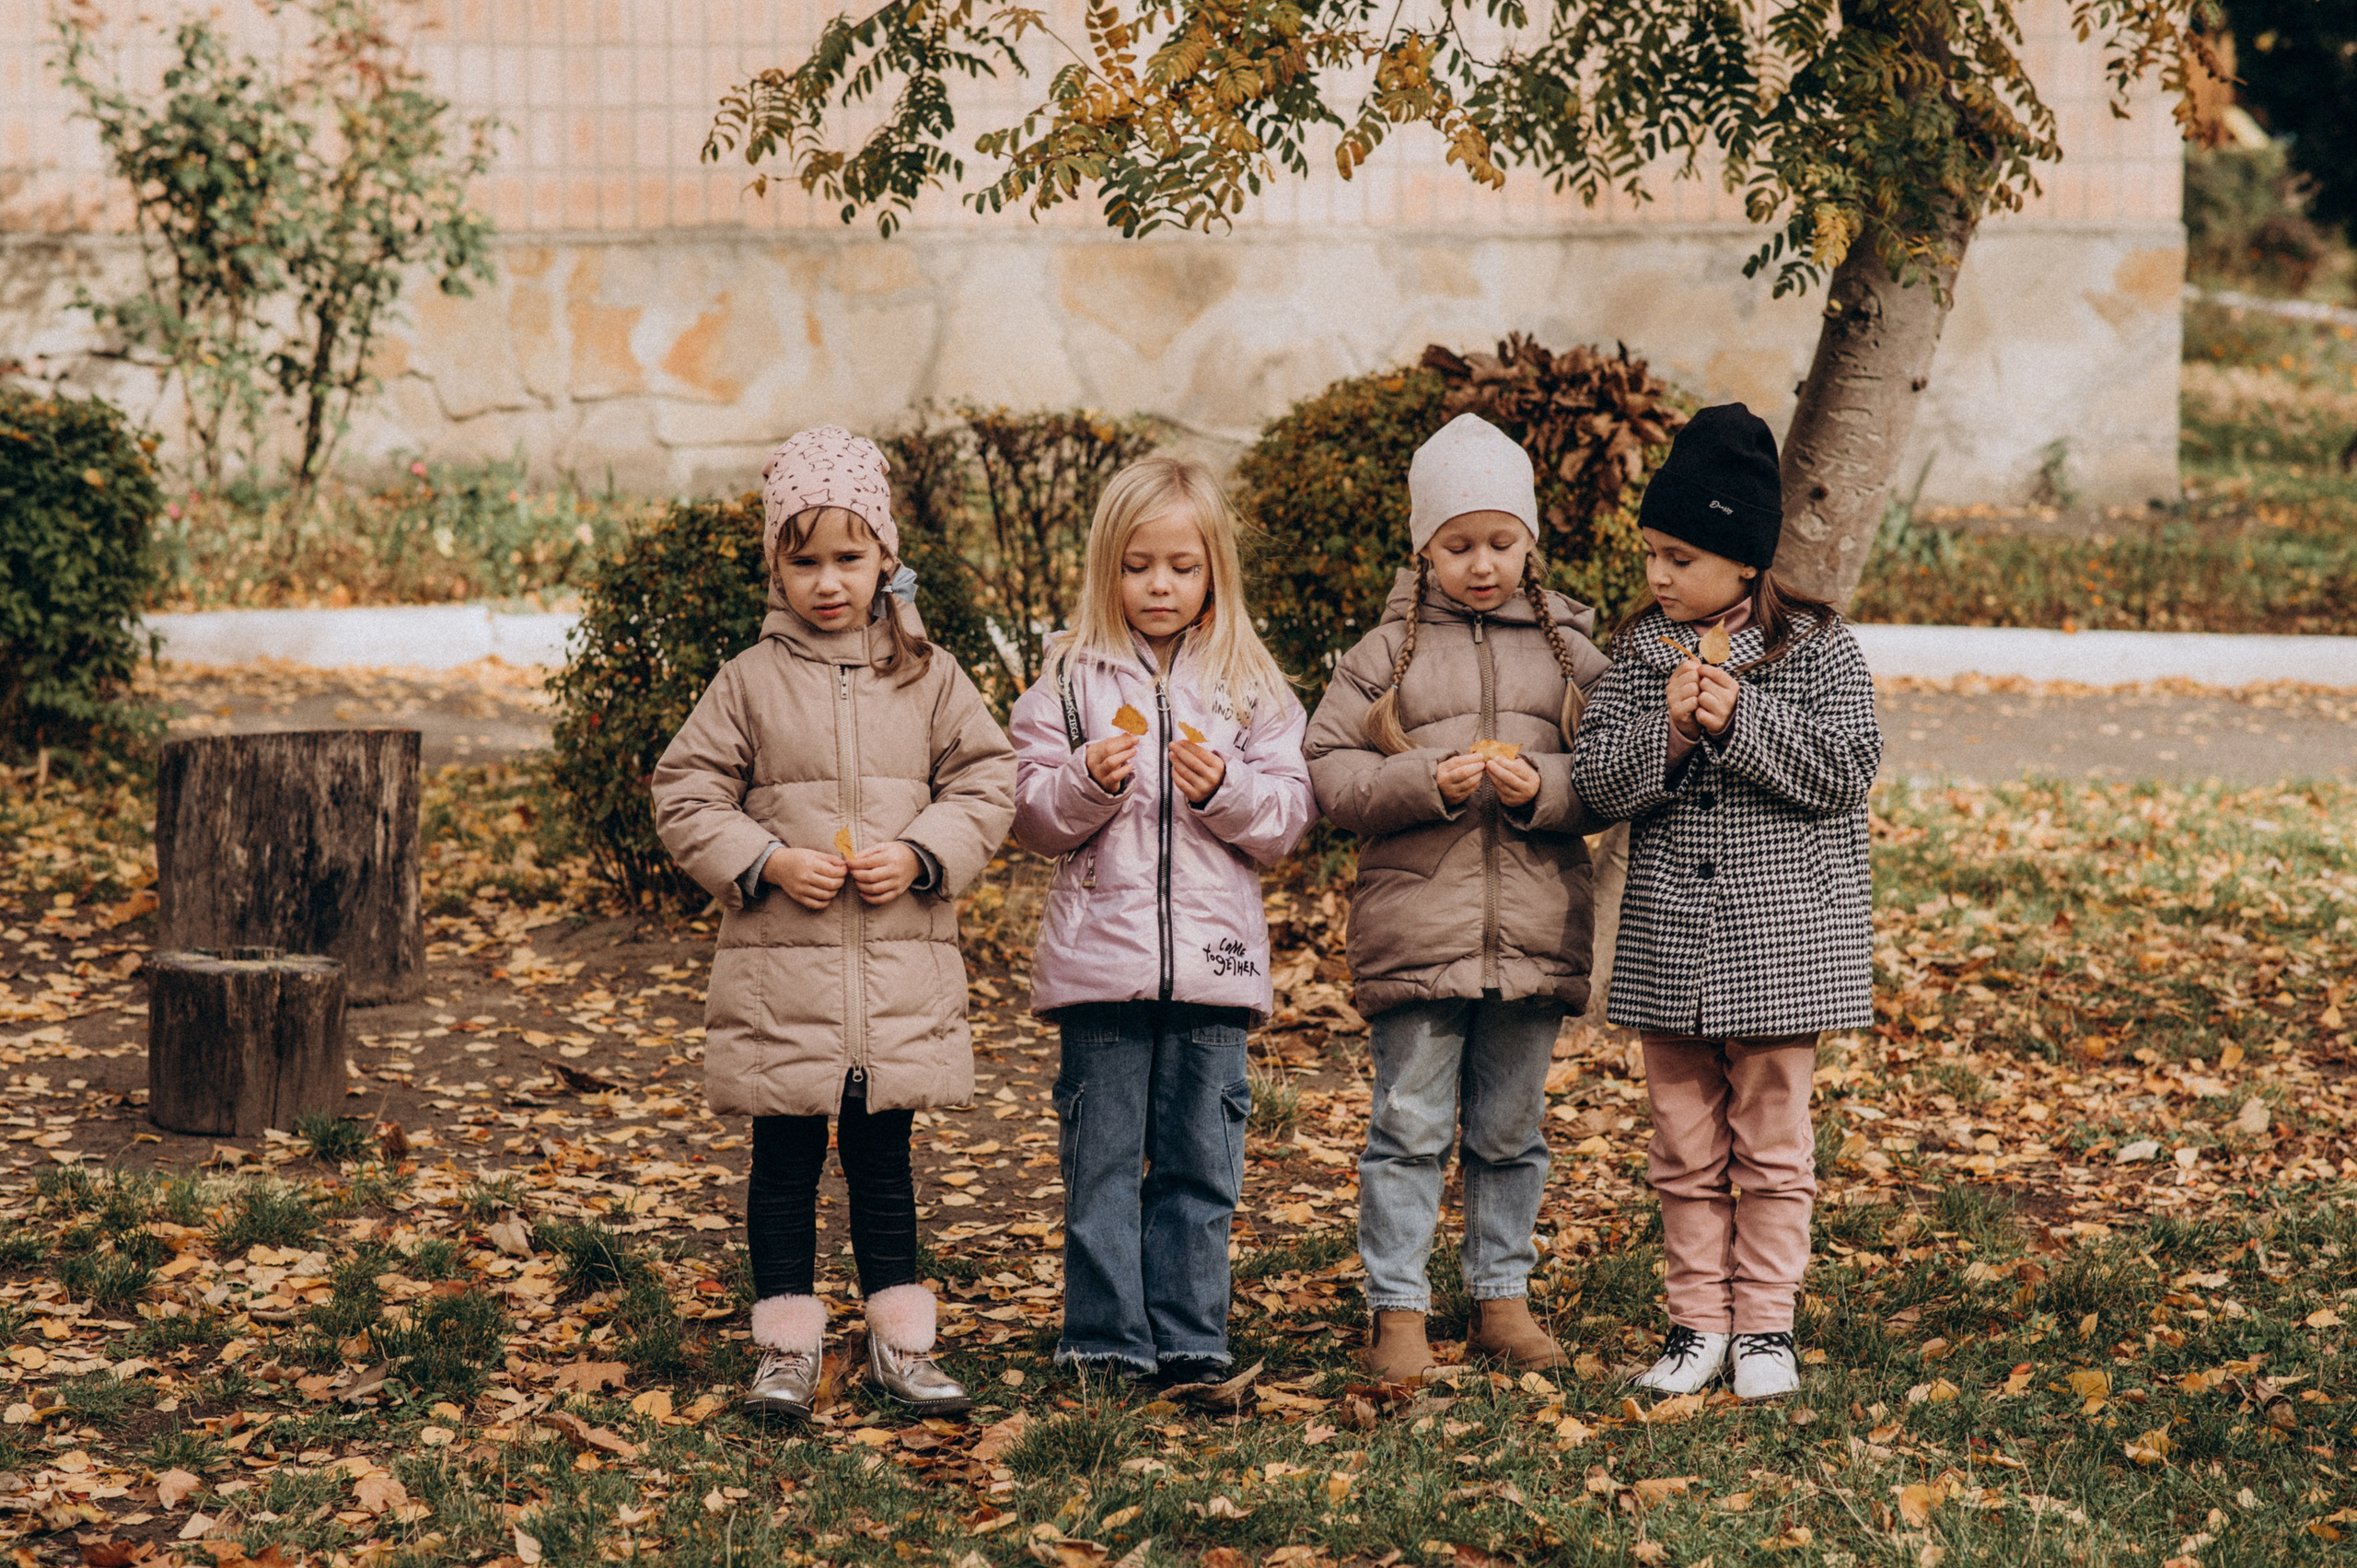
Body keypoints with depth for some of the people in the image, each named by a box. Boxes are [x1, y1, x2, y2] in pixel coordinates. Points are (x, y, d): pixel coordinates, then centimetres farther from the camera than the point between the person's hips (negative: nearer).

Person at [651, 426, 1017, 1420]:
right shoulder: (750, 681, 0)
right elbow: (686, 796, 2)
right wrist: (766, 862, -13)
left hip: (903, 973, 1)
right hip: (778, 972, -1)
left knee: (882, 1160, 10)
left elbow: (987, 784, 7)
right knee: (784, 1161, 5)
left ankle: (901, 1340, 19)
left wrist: (920, 856, -9)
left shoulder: (927, 678, 4)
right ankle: (787, 1345, 14)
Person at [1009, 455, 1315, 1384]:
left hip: (1212, 959, 1)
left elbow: (1288, 820, 3)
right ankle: (1106, 1341, 11)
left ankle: (1188, 1337, 14)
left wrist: (1224, 788, -14)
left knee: (1200, 1162, 6)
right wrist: (1088, 780, -16)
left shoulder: (1252, 688, 7)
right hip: (1099, 956, -1)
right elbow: (1030, 816, 2)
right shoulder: (1070, 681, 4)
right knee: (1101, 1159, 3)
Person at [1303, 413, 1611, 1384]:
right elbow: (1332, 774, -2)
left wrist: (1542, 786, -14)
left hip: (1535, 931, 2)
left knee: (1511, 1132, 12)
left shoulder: (1570, 649, 8)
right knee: (1409, 1129, -1)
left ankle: (1502, 1296, 23)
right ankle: (1397, 1311, 6)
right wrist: (1427, 782, -17)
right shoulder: (1385, 653, 3)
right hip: (1414, 928, -2)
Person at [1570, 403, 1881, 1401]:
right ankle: (1697, 1325, 18)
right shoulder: (1639, 653, 4)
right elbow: (1597, 779, -2)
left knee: (1770, 1147, 5)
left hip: (1782, 938, -3)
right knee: (1684, 1148, 9)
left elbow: (1848, 769, -13)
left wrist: (1738, 720, -20)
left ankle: (1764, 1327, 14)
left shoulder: (1815, 647, -5)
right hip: (1668, 938, 3)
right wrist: (1666, 729, -19)